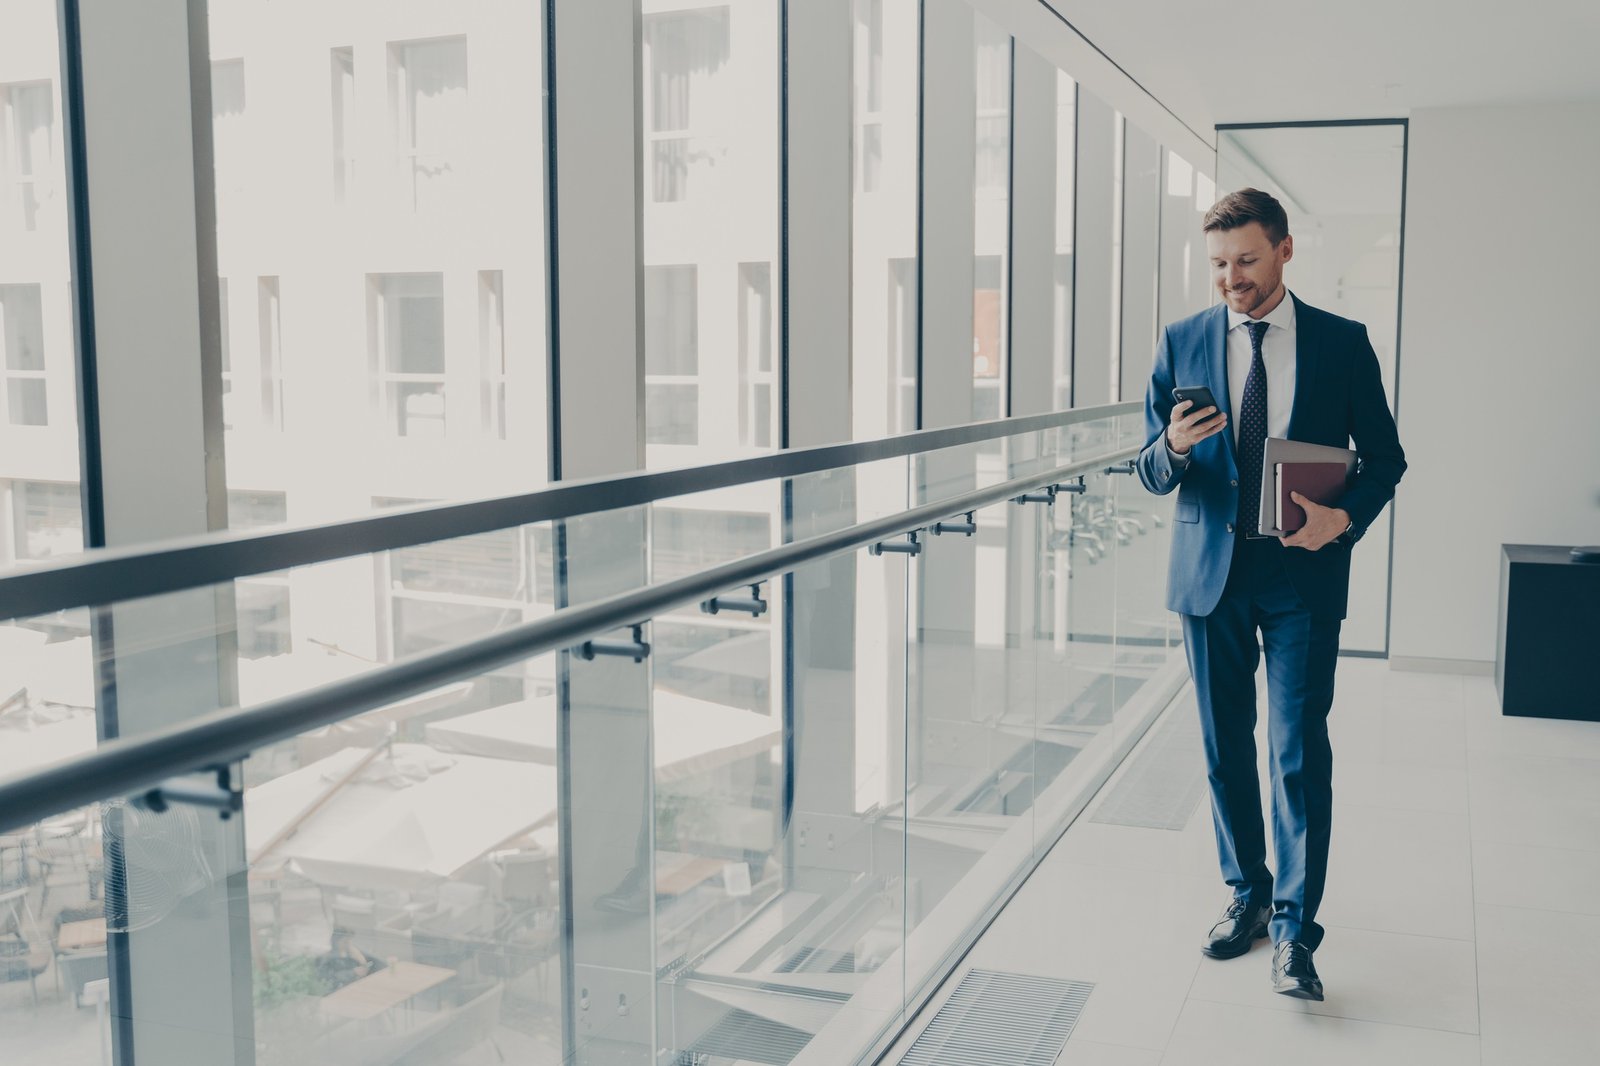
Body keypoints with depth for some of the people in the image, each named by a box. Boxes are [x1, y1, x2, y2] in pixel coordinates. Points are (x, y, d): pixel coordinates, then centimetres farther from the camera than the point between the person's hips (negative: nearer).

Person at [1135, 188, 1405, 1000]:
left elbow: (1384, 457, 5)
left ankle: (1294, 931, 5)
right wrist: (1172, 450, -19)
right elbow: (1153, 472, 5)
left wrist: (1344, 517, -14)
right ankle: (1247, 895, 28)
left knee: (1300, 752, -4)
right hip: (1210, 570, 2)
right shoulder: (1182, 343, 4)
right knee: (1225, 748, 11)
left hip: (1303, 574, -2)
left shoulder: (1342, 343, 1)